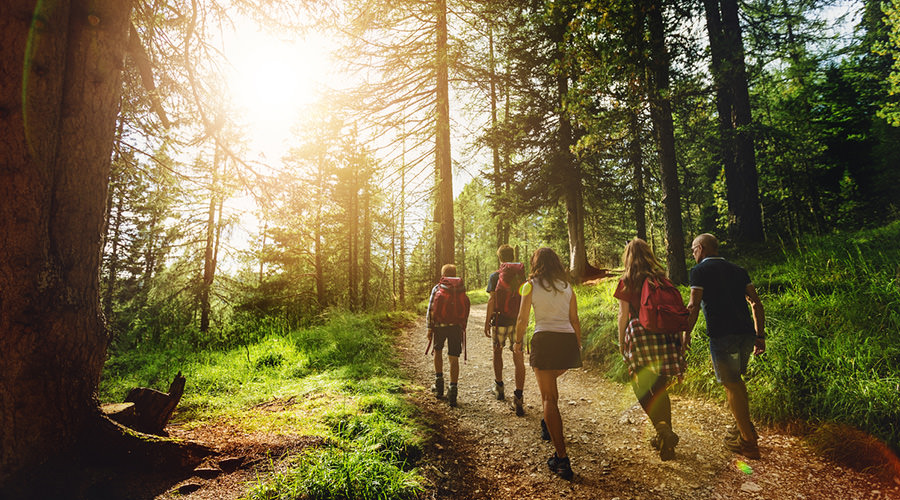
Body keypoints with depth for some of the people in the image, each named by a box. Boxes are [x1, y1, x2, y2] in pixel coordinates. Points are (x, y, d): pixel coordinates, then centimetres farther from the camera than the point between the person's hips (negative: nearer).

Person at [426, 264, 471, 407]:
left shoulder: (437, 288, 6)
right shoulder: (461, 289, 12)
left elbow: (431, 308, -1)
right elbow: (466, 311, 10)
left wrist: (429, 328, 0)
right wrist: (463, 328, 16)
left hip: (439, 325, -1)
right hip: (456, 326, 1)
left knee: (438, 351, 22)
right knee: (454, 358, 3)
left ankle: (439, 383, 22)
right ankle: (453, 389, -5)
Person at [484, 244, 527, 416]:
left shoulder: (495, 276, -4)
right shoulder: (522, 274, 6)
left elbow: (492, 300, -8)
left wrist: (487, 322, -2)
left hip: (500, 320, -2)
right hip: (519, 321, 2)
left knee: (497, 352, 19)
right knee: (518, 359, 2)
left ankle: (499, 387, 29)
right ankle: (518, 398, -4)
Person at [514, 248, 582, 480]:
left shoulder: (531, 285, 1)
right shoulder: (567, 286, 11)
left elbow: (522, 319, 1)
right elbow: (575, 320, 11)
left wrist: (518, 341, 16)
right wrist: (578, 346, 20)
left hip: (545, 340, -4)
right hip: (568, 340, 5)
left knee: (548, 398, -1)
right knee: (551, 381, 33)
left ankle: (562, 458, -4)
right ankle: (550, 423, 46)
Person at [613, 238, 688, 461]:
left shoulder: (626, 281, -2)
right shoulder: (661, 278, 10)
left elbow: (624, 315, -3)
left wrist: (621, 342, 5)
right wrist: (681, 334, 19)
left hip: (640, 335, -5)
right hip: (664, 335, 5)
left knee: (642, 387, 2)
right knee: (660, 387, 14)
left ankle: (662, 428, -15)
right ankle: (665, 434, 20)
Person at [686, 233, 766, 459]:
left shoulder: (700, 271, 0)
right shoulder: (737, 269, 18)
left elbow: (693, 306, -9)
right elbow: (756, 303, 13)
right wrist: (760, 335, 16)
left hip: (722, 335, -7)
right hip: (747, 333, 7)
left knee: (731, 384, 4)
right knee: (736, 380, 24)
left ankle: (748, 442, 12)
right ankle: (746, 428, 34)